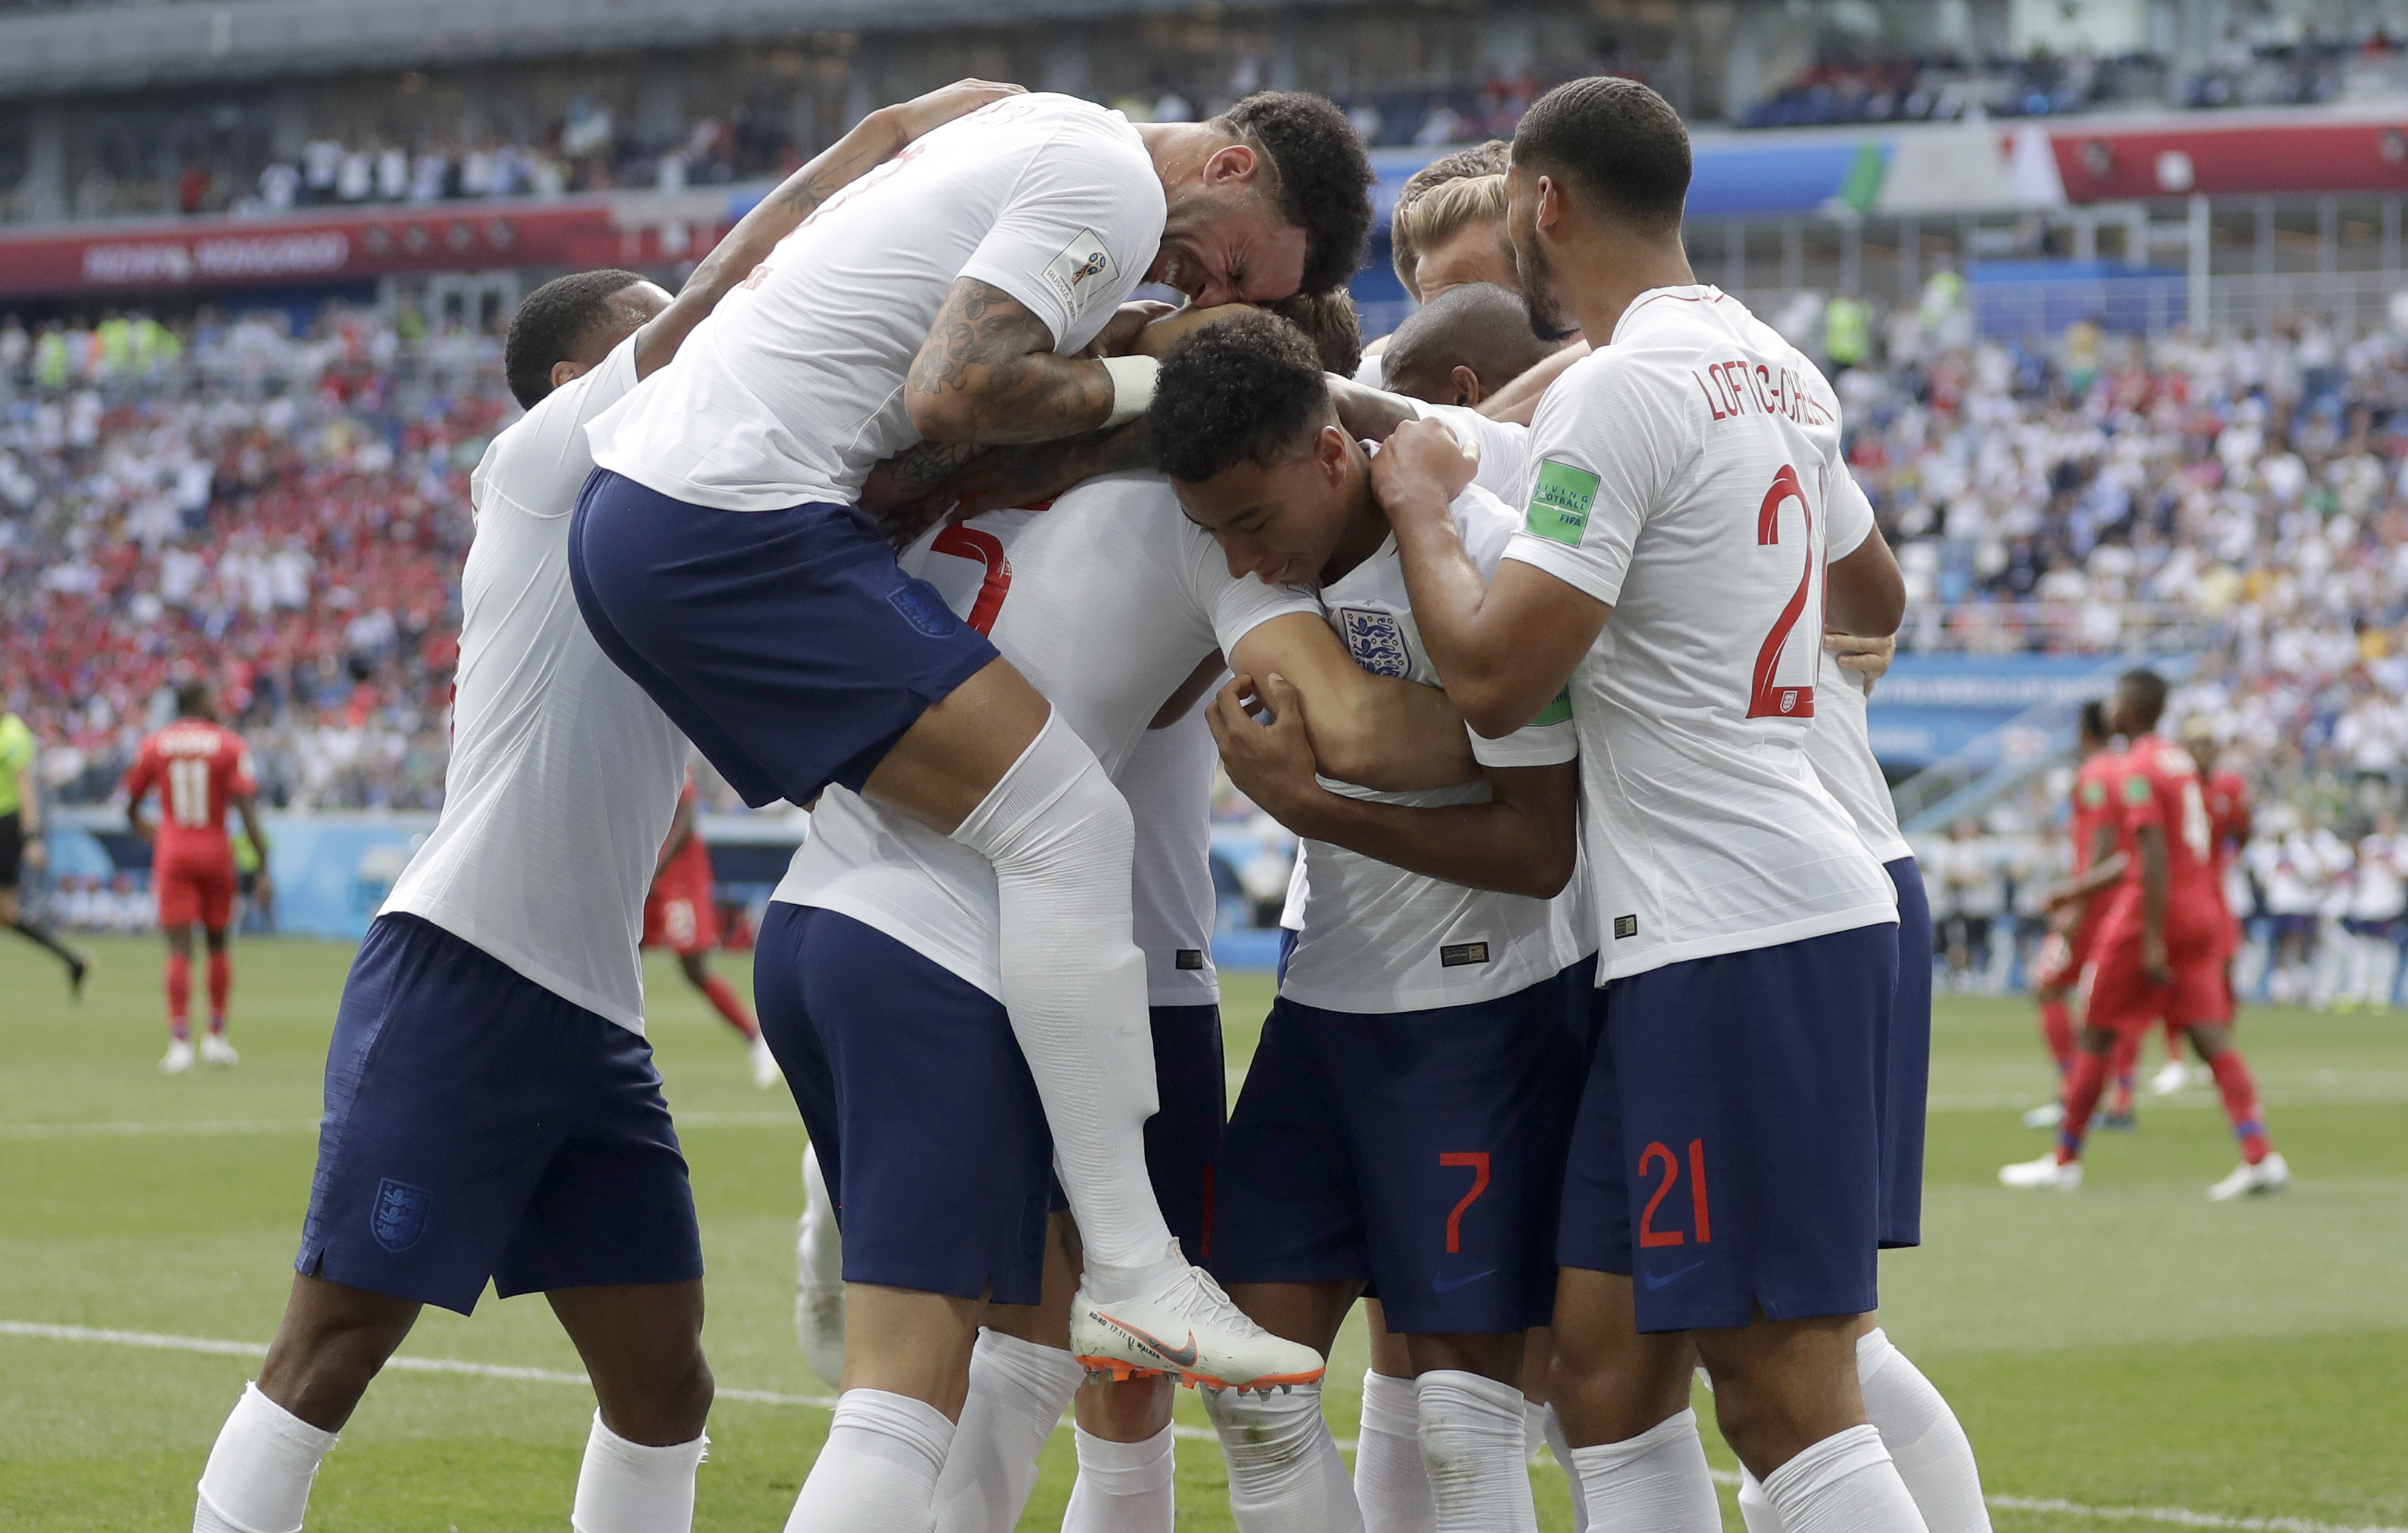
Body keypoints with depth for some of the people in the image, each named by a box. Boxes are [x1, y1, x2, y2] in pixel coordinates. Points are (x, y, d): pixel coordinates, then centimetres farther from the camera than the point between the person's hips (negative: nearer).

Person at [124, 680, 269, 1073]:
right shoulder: (230, 746, -4)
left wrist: (143, 829, 35)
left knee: (179, 950, -4)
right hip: (216, 852, 0)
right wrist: (263, 863, -9)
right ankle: (216, 1036, 18)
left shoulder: (154, 746, 2)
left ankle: (180, 1041, -15)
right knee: (217, 944, 16)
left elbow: (130, 804, 12)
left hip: (171, 852, 0)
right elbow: (246, 807, -12)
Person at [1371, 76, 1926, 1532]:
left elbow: (1493, 679, -16)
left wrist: (1421, 502, 0)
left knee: (1784, 1391, -9)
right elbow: (1877, 600, 32)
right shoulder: (1781, 374, 15)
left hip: (1736, 943, -9)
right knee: (1608, 1361, 10)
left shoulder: (1619, 391, -14)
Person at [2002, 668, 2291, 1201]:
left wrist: (2152, 941, -23)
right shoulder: (2179, 759, 15)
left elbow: (2154, 855, -20)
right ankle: (2260, 1155, -16)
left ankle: (2064, 1160, 12)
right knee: (2212, 1036, -1)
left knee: (2096, 1036, 5)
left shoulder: (2139, 771, -12)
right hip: (2201, 911, 8)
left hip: (2151, 915, -8)